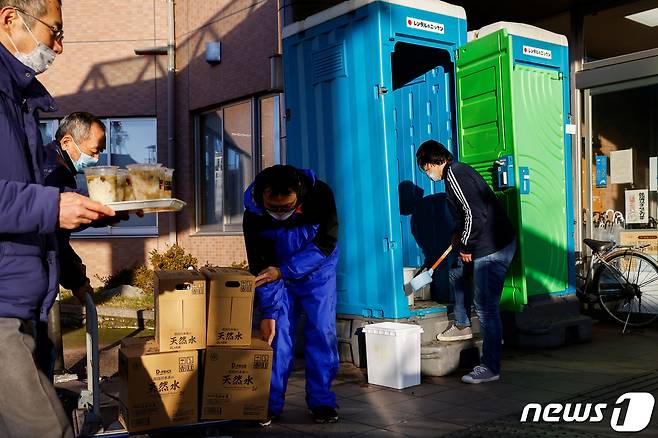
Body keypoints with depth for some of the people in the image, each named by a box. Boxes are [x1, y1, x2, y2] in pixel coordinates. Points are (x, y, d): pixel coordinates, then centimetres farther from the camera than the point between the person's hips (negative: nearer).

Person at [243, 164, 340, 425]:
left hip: (318, 271, 0)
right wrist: (268, 311, -22)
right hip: (278, 274, 1)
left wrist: (283, 271, -29)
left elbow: (326, 243, -24)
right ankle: (270, 403, 6)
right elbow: (259, 267, -19)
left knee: (322, 333, -4)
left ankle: (321, 401, 8)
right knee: (277, 334, -5)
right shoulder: (253, 214, -25)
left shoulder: (320, 195, -29)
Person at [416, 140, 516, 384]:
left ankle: (490, 368, 0)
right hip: (491, 244, 11)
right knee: (457, 273, 28)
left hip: (492, 249, -11)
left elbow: (475, 214, -22)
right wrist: (459, 234, 21)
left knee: (486, 308, -7)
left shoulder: (454, 174, -14)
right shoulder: (458, 171, 17)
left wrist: (465, 247, -11)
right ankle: (462, 326, 41)